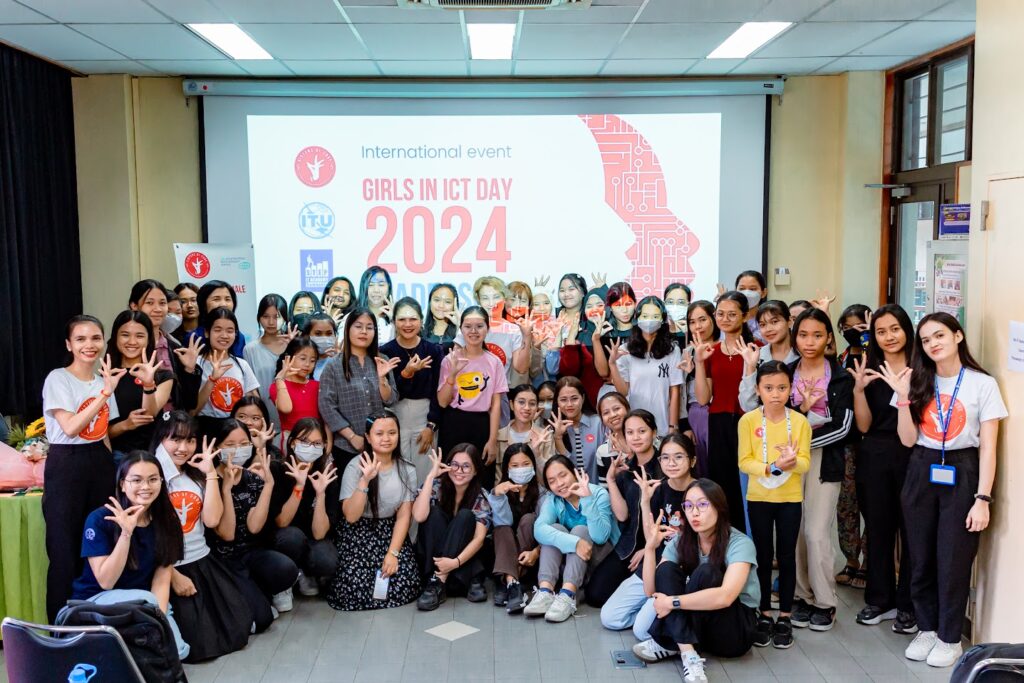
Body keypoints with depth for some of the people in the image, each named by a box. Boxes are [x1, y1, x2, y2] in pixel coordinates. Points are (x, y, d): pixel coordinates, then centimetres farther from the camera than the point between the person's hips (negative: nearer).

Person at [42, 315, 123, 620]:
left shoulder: (104, 379, 10)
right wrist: (105, 392, -22)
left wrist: (111, 470, 10)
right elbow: (71, 428, -19)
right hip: (66, 465, -5)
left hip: (99, 463, 5)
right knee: (65, 551, -3)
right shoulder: (57, 379, -8)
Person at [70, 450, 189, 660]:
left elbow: (162, 580, -7)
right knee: (147, 601, -33)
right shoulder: (99, 519, -17)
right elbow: (106, 581, -20)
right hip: (96, 601, -3)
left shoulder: (166, 522, -5)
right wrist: (126, 533, -32)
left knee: (176, 649, -20)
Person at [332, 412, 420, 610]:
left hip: (391, 533, 2)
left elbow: (404, 516, -4)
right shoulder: (356, 466, -12)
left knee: (404, 586, -18)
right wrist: (365, 480, -30)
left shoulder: (407, 470, -4)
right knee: (356, 589, -21)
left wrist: (393, 553, -15)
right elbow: (351, 516, -17)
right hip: (357, 534, -2)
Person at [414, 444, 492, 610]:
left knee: (465, 516, -25)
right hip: (430, 556, 0)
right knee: (435, 512, -24)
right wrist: (431, 476, -27)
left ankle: (438, 582, -34)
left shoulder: (481, 496, -9)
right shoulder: (436, 486, -9)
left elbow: (479, 538, -19)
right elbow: (419, 517, -28)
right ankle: (440, 578, -36)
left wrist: (456, 562, -36)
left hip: (463, 556, 0)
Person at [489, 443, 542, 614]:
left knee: (528, 519, -26)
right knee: (502, 528, -27)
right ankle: (511, 582, -49)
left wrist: (536, 552, -32)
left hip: (530, 554, -1)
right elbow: (504, 523, -16)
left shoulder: (542, 491, -8)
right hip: (505, 549, 1)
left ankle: (505, 583, -33)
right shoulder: (501, 489, -1)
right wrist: (497, 495, -32)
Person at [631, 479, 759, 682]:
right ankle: (688, 653, -30)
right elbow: (651, 591, -8)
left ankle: (668, 644, -22)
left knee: (705, 573, -29)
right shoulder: (681, 541, -2)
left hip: (735, 630, -5)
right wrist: (650, 548, -21)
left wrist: (672, 602, -29)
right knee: (666, 569, -19)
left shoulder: (740, 543, -18)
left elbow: (725, 597, -34)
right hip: (695, 625, 5)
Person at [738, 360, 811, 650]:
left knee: (787, 557, 7)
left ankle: (785, 617, 18)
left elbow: (805, 463, -6)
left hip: (790, 498, 0)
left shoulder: (800, 421, -5)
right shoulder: (748, 421, -7)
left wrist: (792, 461, -28)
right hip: (758, 497, 0)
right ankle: (764, 615, 19)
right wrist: (773, 467, -24)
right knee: (763, 556, 8)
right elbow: (744, 462, -9)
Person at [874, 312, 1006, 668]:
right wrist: (903, 397, -12)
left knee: (953, 560, 3)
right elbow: (907, 440, 0)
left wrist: (983, 499, -12)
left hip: (962, 475, -3)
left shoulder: (983, 384, -6)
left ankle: (950, 638, 20)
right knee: (921, 558, 11)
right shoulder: (919, 383, 4)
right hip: (921, 474, 4)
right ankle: (927, 629, 28)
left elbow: (987, 448, -7)